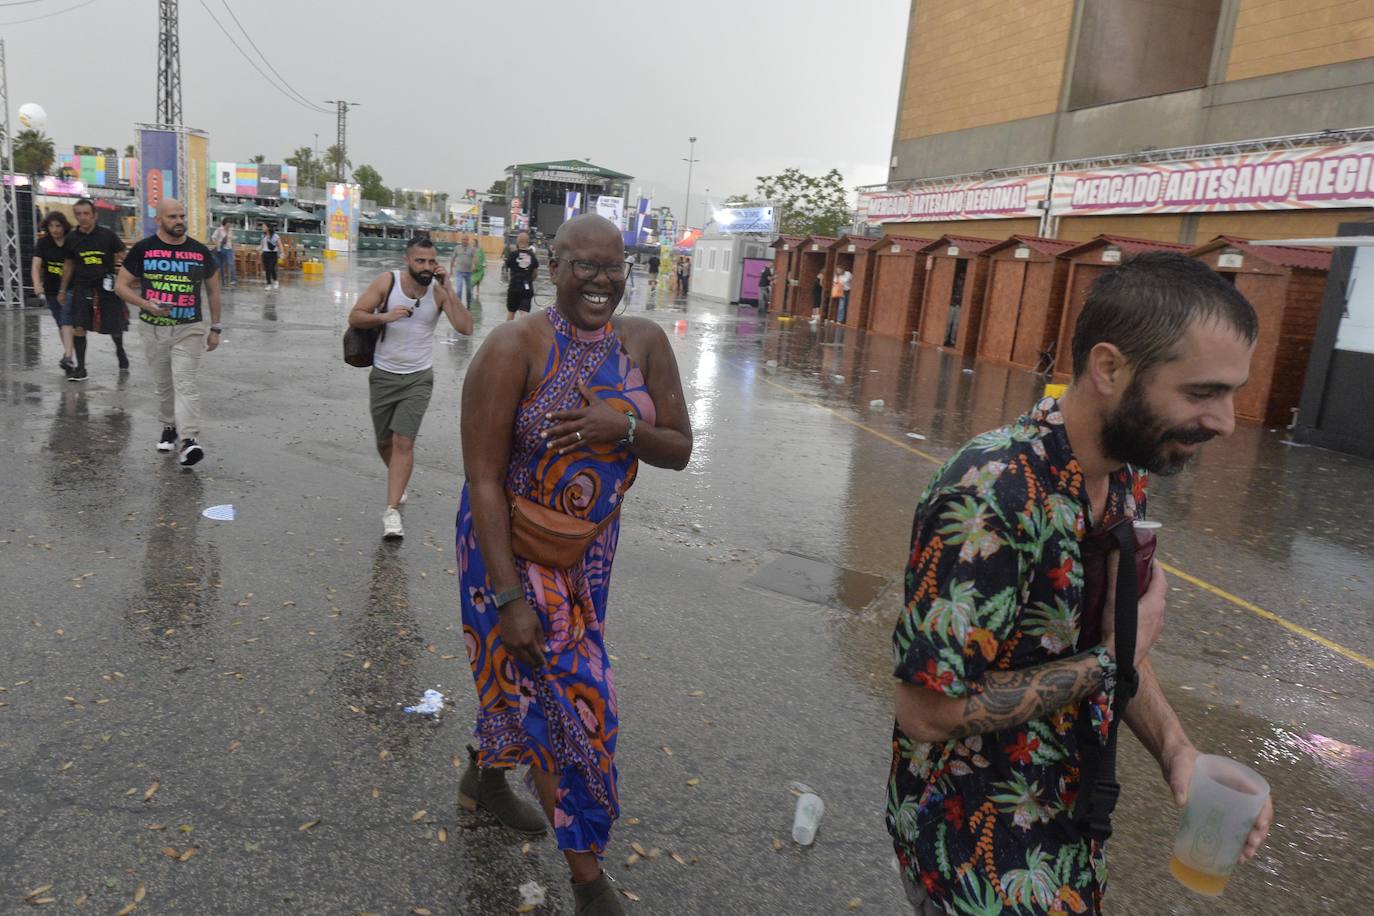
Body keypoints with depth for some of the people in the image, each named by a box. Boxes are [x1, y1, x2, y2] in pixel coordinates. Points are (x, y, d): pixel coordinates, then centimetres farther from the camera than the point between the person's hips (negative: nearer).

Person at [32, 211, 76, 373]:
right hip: (51, 290, 4)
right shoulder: (43, 243, 0)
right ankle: (69, 356, 24)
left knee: (67, 319, -20)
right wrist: (37, 283, -26)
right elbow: (36, 264, -8)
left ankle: (67, 357, -28)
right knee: (61, 324, 12)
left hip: (70, 288, -4)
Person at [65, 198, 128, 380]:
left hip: (106, 287, -1)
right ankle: (80, 368, -2)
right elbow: (70, 264, 14)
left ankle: (120, 351, 43)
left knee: (115, 327, 10)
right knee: (78, 327, -8)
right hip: (82, 287, 2)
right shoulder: (72, 239, 2)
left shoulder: (107, 235, -6)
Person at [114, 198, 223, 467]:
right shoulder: (142, 250, 0)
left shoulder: (200, 252, 2)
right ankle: (169, 427, 34)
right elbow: (121, 285, 4)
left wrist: (215, 328, 9)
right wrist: (147, 305, -15)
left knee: (185, 384, -14)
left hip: (189, 328, -2)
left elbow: (213, 290, 11)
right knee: (162, 385, 14)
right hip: (153, 328, 2)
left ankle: (188, 440, -23)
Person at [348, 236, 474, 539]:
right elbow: (354, 317, -6)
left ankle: (392, 510, -7)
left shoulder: (439, 290, -7)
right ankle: (398, 484, 43)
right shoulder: (387, 282, -8)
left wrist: (447, 289, -22)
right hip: (383, 374, 2)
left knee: (404, 442, -12)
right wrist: (385, 316, -23)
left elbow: (465, 327, -18)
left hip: (419, 377, -1)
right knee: (384, 442, 14)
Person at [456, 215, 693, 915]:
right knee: (572, 698, 1)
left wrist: (622, 427, -25)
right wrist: (508, 596, -24)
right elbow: (483, 480, -22)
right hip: (511, 546, -5)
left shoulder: (645, 343, -7)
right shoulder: (514, 349, -22)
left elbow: (680, 450, -4)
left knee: (527, 675, 23)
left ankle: (482, 782, 54)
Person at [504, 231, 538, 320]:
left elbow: (507, 270, 5)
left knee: (510, 311, 18)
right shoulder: (533, 256, 1)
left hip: (514, 287, -1)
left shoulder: (512, 255, -6)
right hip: (528, 288, 1)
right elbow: (535, 273, 7)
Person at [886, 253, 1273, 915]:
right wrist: (1113, 655, -21)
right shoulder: (990, 496, -31)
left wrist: (1176, 749, -9)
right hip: (977, 844, -8)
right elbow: (926, 712, -29)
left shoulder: (1126, 480, -3)